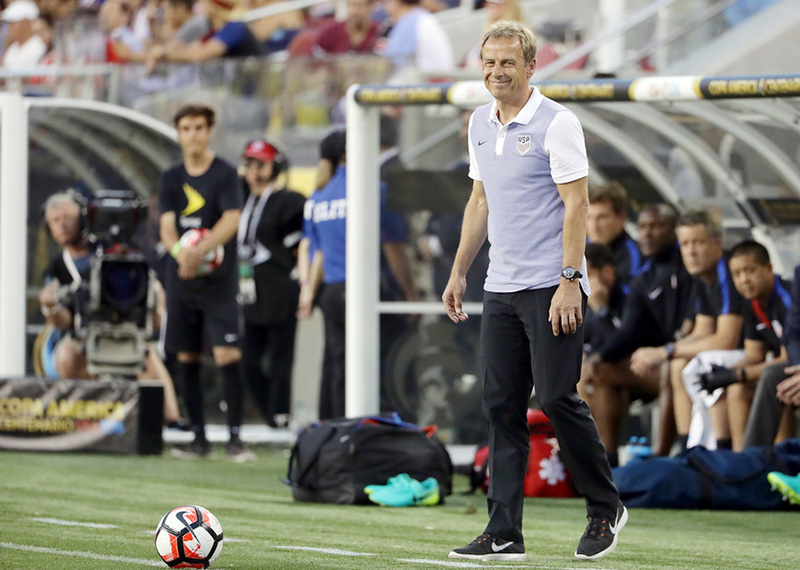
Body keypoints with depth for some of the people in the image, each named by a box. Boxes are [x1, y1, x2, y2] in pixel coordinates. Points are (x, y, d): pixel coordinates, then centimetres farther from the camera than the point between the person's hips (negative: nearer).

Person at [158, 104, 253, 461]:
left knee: (227, 355, -13)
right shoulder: (172, 178, 9)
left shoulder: (225, 174, -2)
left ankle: (235, 438, -11)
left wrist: (200, 251, -28)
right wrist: (179, 251, -22)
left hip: (219, 280, -4)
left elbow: (231, 220, -13)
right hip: (181, 281, 4)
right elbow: (167, 225, 0)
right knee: (187, 358, 6)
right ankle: (199, 438, 14)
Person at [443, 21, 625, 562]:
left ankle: (606, 508, 9)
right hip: (501, 289, 7)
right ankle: (504, 533, 2)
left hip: (552, 288, -7)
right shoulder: (481, 123, 13)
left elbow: (576, 204, -12)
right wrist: (459, 272, 19)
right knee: (502, 406, 2)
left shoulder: (557, 123, -9)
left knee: (558, 396, -10)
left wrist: (570, 281, -19)